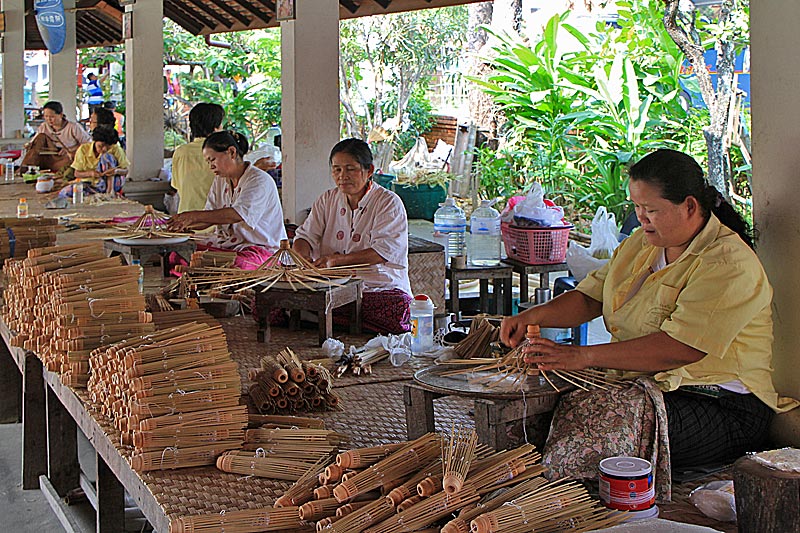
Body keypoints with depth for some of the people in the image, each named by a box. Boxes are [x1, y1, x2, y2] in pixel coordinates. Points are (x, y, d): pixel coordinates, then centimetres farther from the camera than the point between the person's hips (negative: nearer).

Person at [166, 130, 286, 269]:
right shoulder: (220, 181, 16)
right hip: (225, 243, 7)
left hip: (260, 247, -7)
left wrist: (193, 216, -30)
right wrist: (186, 225, -11)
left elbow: (237, 214, -27)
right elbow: (210, 218, 11)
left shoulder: (260, 181, -12)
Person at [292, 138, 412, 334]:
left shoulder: (389, 203, 0)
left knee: (399, 309, -39)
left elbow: (384, 251, -14)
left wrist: (336, 260, -23)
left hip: (380, 287, -3)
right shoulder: (327, 200, 18)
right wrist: (301, 255, -15)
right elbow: (306, 235, 11)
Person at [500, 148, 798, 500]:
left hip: (723, 408, -8)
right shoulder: (640, 245, 14)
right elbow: (589, 298, 16)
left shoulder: (729, 264, -16)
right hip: (641, 382, 8)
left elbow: (679, 349, -26)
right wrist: (532, 316, -5)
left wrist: (583, 356, -27)